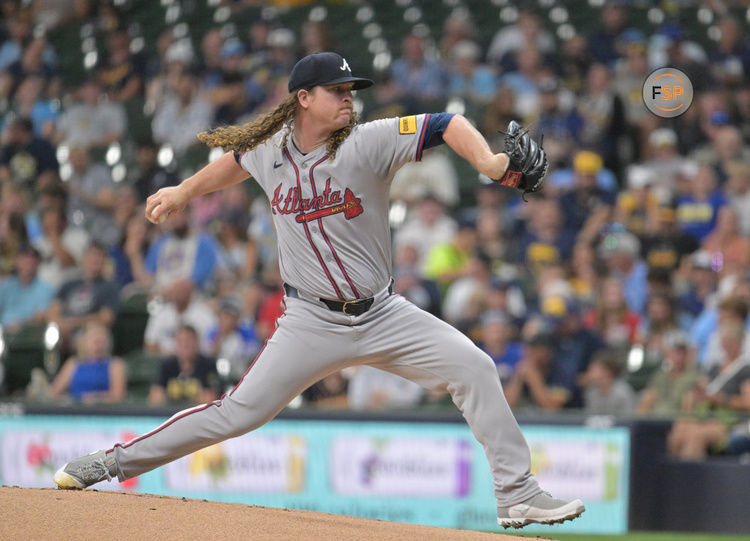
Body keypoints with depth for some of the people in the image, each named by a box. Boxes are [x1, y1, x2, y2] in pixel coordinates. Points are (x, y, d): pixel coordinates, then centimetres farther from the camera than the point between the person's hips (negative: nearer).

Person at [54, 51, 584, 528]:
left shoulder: (367, 142, -11)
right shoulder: (269, 150, -1)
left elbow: (447, 124, -18)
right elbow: (239, 159, 24)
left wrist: (487, 161, -36)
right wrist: (184, 191, 37)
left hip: (382, 314, 0)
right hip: (312, 324, 0)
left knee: (474, 368, -14)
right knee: (238, 413, -6)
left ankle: (517, 494, -8)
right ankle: (114, 461, 7)